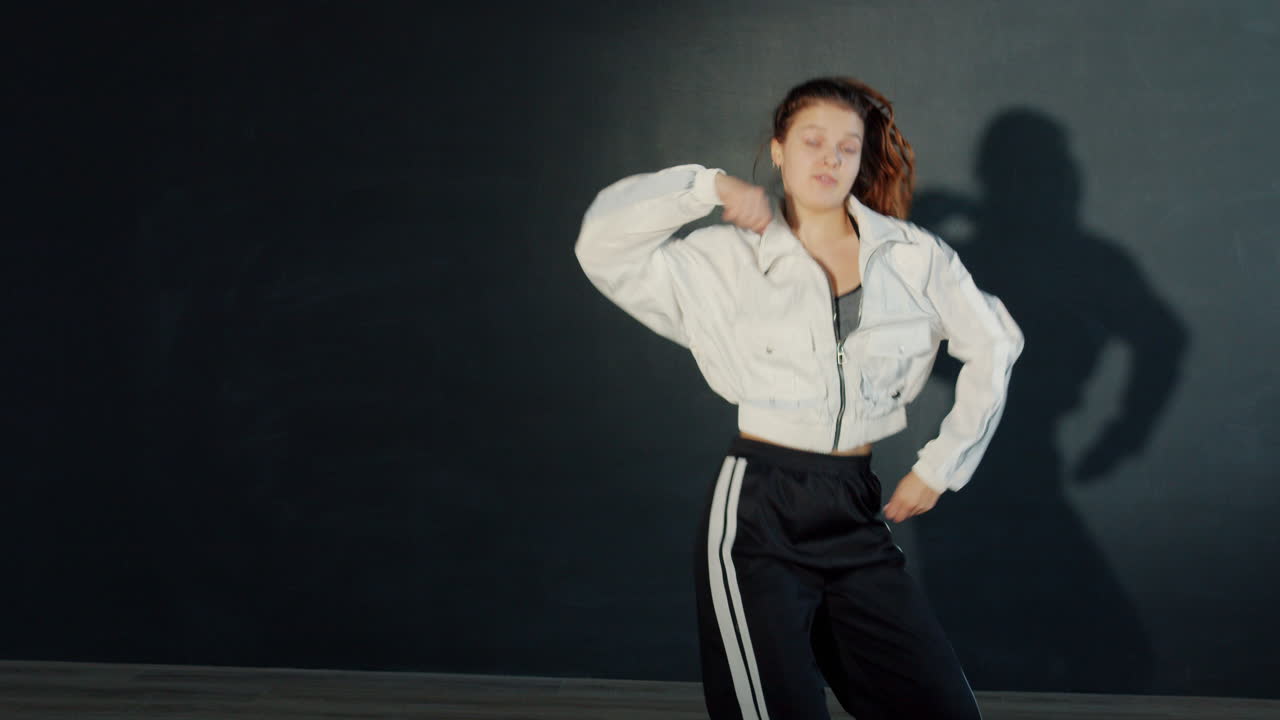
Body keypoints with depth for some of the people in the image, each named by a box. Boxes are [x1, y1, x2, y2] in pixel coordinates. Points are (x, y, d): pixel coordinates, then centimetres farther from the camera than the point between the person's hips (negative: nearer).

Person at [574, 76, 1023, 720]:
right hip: (758, 517, -3)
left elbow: (993, 346, 15)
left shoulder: (912, 256, 6)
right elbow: (603, 246, -8)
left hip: (858, 516, 3)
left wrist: (940, 467, 13)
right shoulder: (726, 260, 1)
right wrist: (708, 187, -4)